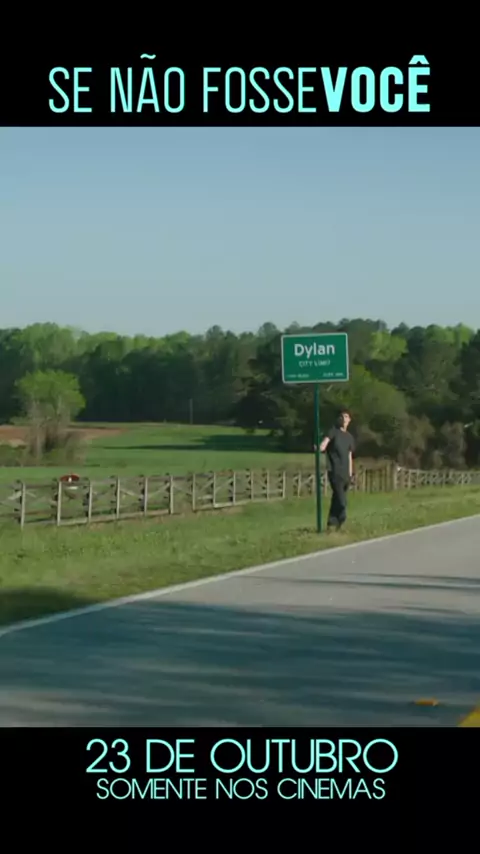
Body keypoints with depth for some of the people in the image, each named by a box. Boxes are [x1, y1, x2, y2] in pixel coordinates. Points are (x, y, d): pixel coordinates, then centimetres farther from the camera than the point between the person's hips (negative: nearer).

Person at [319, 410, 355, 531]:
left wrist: (350, 474, 15)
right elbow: (325, 442, -14)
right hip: (335, 471, -5)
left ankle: (332, 523, 12)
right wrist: (321, 447, -37)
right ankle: (341, 521, -6)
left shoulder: (349, 437, 18)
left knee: (337, 498, 7)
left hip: (345, 473, 5)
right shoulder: (334, 432, 3)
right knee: (341, 500, -13)